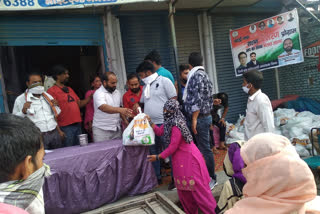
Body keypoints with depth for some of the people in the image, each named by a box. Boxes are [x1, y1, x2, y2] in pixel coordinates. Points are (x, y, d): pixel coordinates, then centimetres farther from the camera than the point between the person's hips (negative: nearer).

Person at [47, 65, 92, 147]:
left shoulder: (69, 89, 17)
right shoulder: (52, 91, -6)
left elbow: (79, 104, 19)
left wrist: (90, 97, 3)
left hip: (77, 125, 7)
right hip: (65, 127, -7)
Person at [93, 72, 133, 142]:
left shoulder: (117, 92, 10)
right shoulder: (98, 93, -12)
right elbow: (104, 108, -30)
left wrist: (124, 119, 5)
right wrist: (120, 110, -44)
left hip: (117, 129, 6)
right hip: (101, 130, -5)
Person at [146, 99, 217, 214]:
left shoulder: (176, 126, -27)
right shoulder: (169, 122, 3)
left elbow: (172, 147, -22)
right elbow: (159, 131, 14)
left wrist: (157, 157, -13)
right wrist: (150, 122, 3)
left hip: (189, 158, -10)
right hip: (181, 159, 10)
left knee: (197, 187, 1)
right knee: (184, 188, 18)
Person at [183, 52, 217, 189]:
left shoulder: (197, 75, -13)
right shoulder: (203, 74, 17)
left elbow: (198, 99, -21)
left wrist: (194, 119, -19)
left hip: (200, 118, -10)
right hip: (204, 116, 10)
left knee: (204, 149, 0)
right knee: (204, 148, 15)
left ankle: (211, 178, 12)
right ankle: (209, 176, 26)